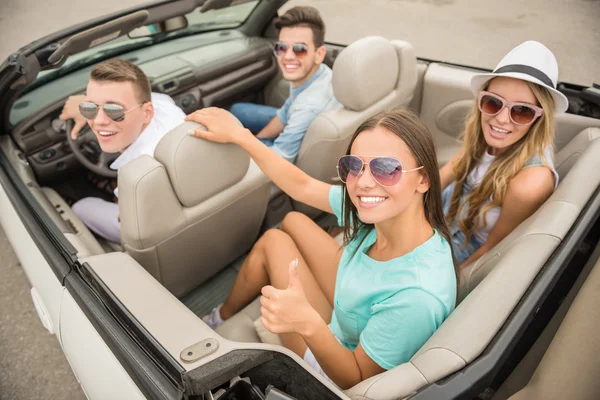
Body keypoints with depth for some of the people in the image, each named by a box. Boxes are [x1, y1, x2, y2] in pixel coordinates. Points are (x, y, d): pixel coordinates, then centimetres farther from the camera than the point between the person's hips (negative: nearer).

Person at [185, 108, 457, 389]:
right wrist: (239, 135, -5)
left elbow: (358, 379, -25)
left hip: (340, 373, -5)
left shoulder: (417, 294, -39)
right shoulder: (378, 212, -20)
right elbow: (301, 186, -7)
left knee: (274, 242, -4)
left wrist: (308, 324, -43)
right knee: (293, 222, 9)